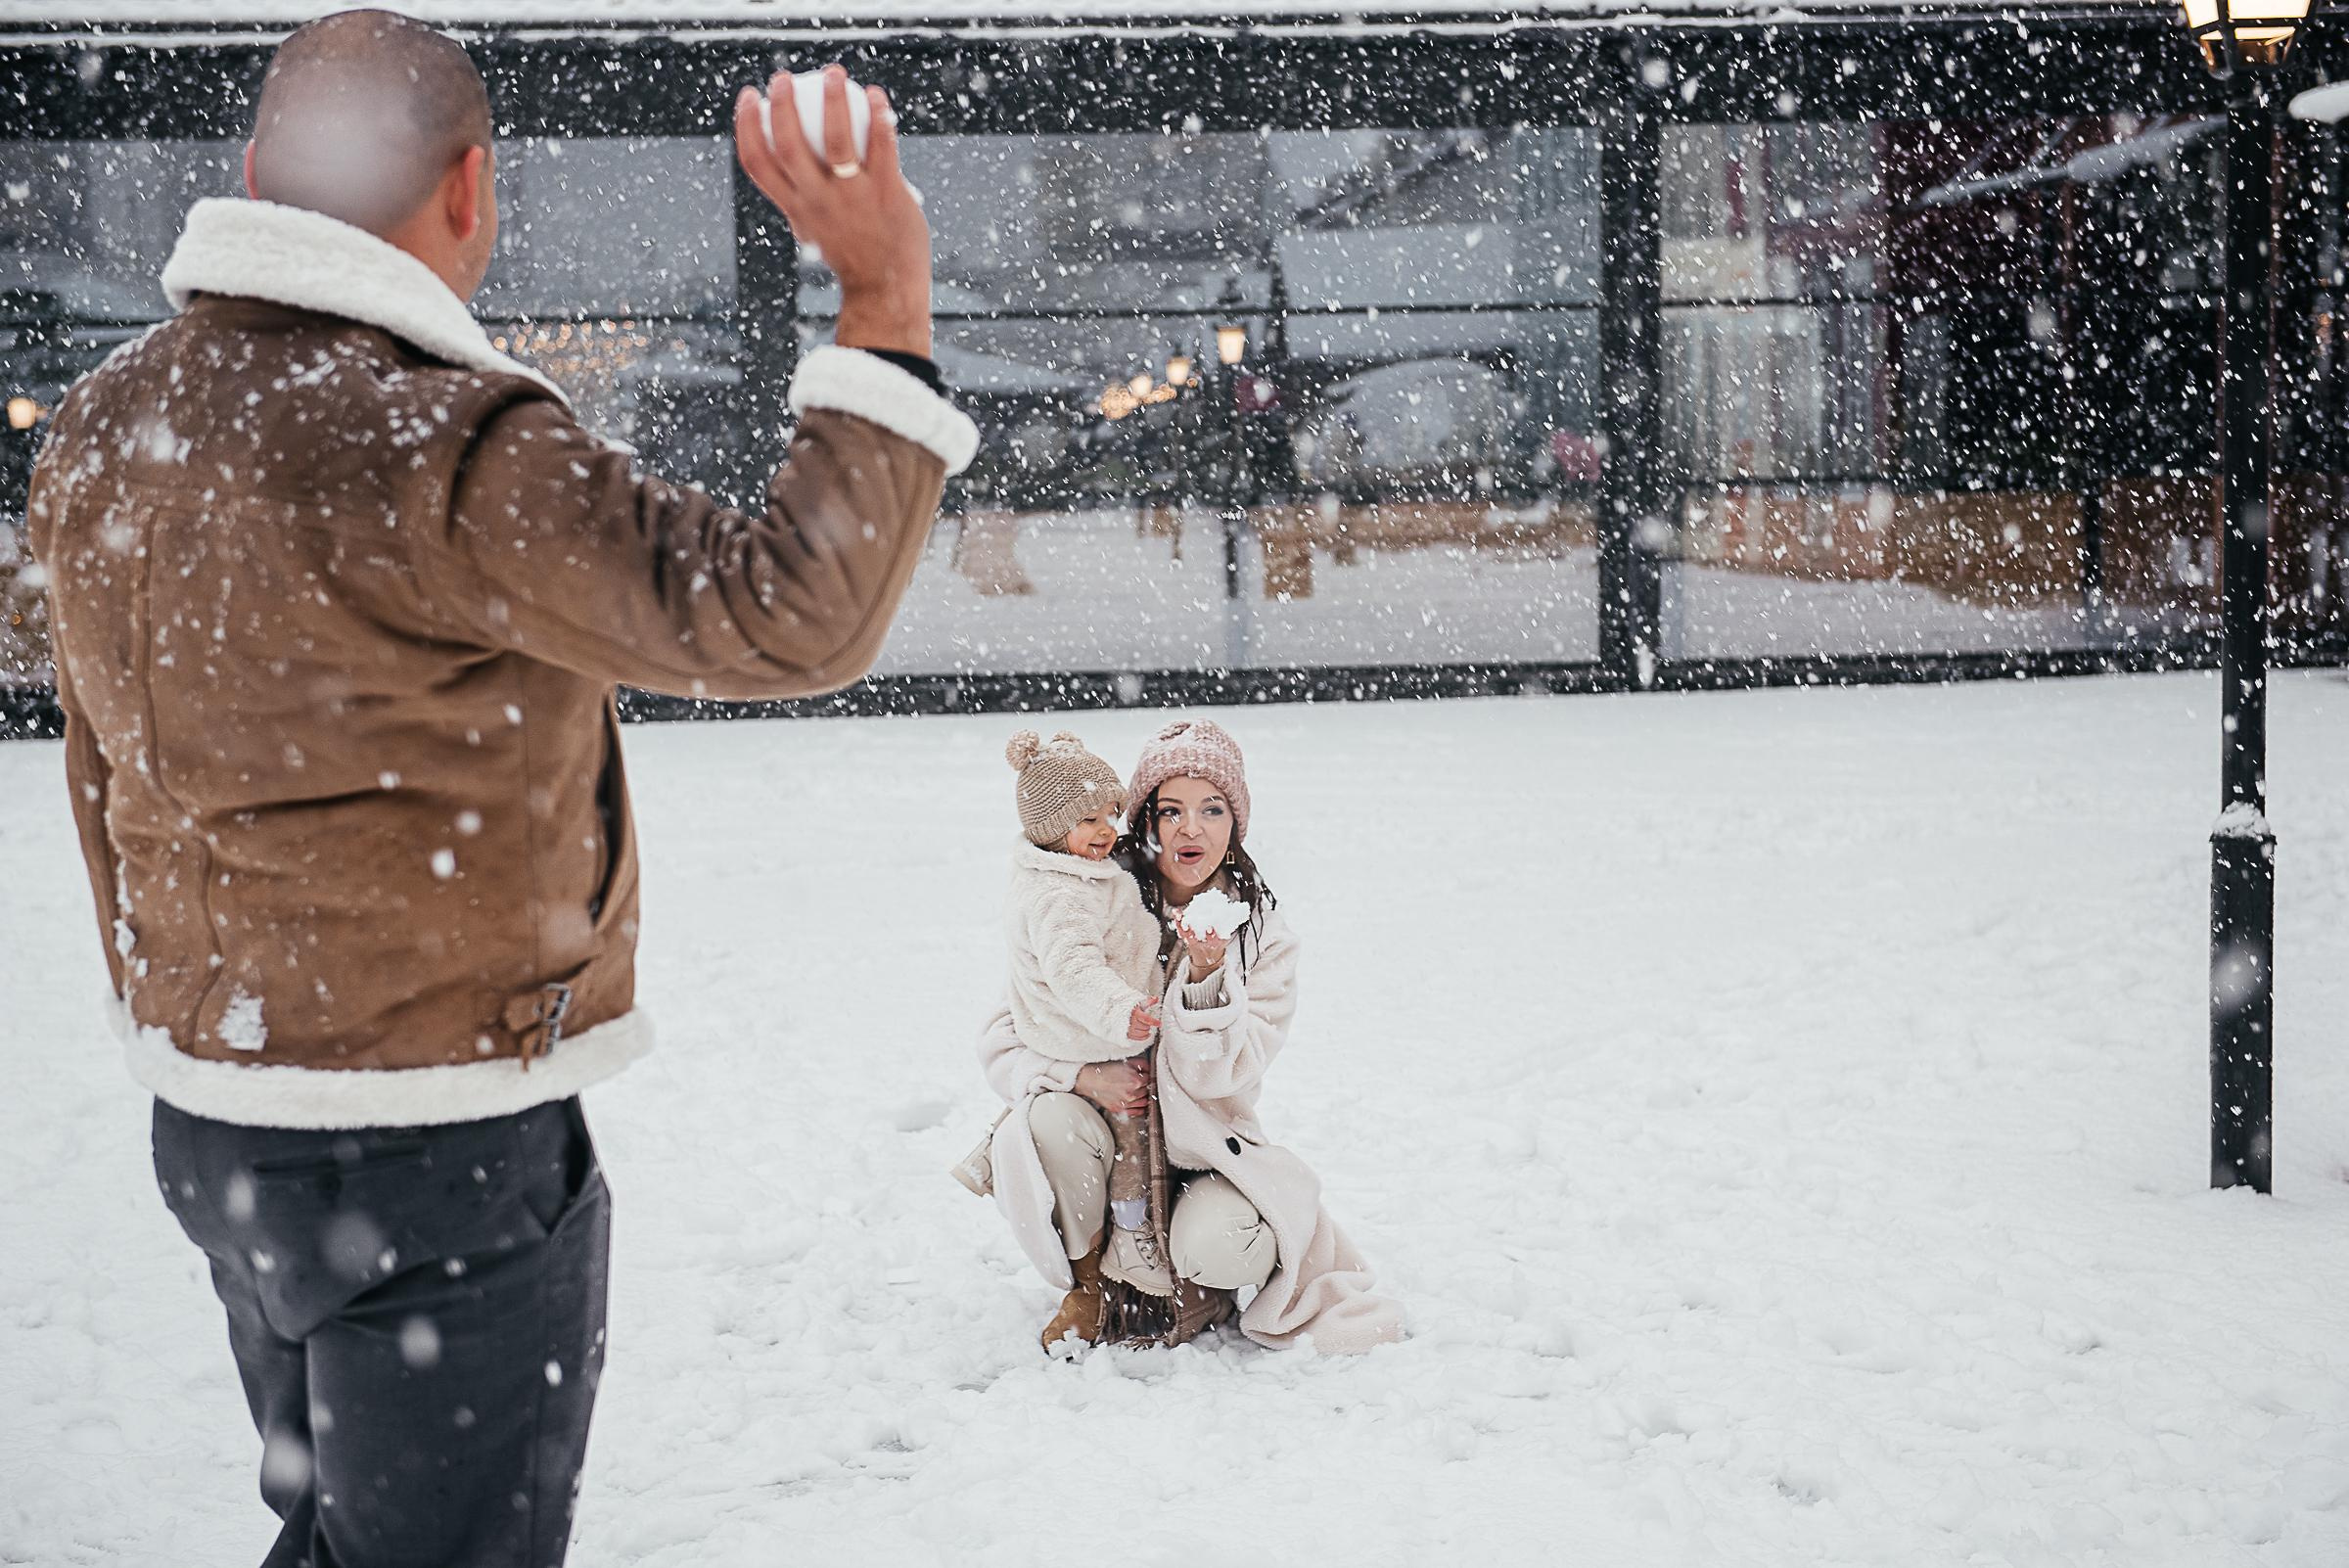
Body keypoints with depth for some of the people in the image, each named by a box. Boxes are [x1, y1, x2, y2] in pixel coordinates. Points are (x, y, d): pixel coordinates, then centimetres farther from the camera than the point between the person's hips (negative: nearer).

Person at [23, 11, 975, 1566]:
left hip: (210, 1115, 8)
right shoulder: (441, 444, -23)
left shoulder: (105, 422, 4)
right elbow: (779, 616, -25)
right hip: (432, 1156, -8)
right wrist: (889, 303, -20)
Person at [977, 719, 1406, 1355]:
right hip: (1105, 1146, 1)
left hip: (1205, 1148, 0)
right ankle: (1089, 1284, -5)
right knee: (1053, 1118, -32)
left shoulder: (1262, 936, -5)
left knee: (1217, 1245, -31)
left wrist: (1205, 974, -30)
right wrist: (1081, 1075, -26)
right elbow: (1002, 1040, -6)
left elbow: (1217, 1078, -13)